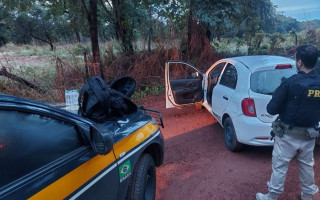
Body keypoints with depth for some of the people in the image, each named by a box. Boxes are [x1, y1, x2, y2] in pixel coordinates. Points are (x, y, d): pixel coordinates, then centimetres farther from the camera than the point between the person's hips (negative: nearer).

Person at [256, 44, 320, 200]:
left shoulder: (291, 82, -21)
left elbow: (271, 109, -19)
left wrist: (286, 104, 1)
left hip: (288, 134, -5)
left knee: (279, 167, 8)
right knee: (307, 166, 22)